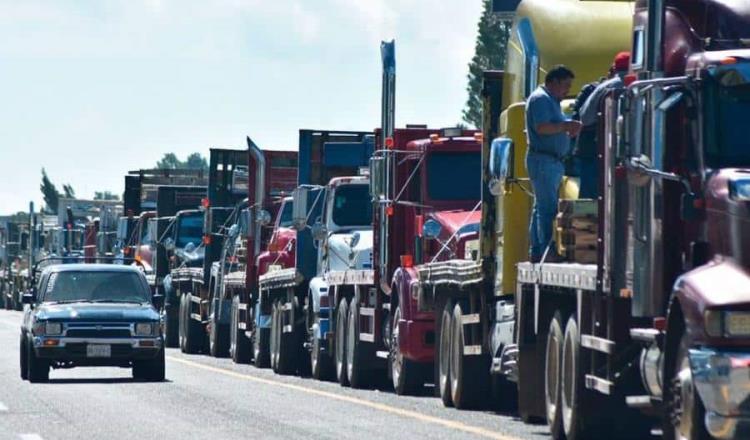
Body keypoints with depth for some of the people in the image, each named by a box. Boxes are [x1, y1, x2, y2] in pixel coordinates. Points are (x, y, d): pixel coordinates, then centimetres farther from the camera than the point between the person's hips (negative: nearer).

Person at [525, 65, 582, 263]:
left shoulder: (551, 100, 22)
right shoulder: (540, 99, -10)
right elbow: (541, 127, -22)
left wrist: (568, 129, 7)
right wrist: (566, 126, -17)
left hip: (553, 161, 11)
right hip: (543, 159, -11)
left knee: (542, 207, 11)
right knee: (548, 208, -13)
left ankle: (536, 252, 14)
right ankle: (548, 252, -16)